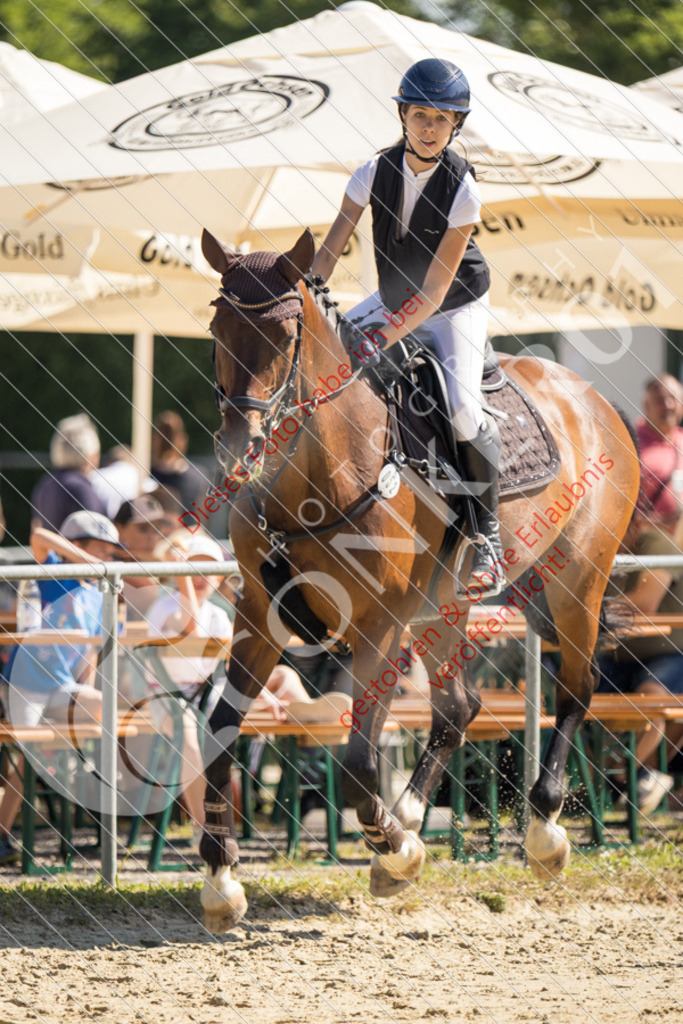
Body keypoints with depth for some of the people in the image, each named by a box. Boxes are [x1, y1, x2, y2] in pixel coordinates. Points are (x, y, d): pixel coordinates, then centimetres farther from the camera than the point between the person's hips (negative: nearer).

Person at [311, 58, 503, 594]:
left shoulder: (463, 191, -24)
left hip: (456, 308, -6)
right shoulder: (376, 173, -13)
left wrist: (382, 338, -32)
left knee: (462, 406, -25)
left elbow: (434, 292, -25)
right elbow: (329, 253, -7)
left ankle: (487, 535, -12)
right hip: (394, 301, 6)